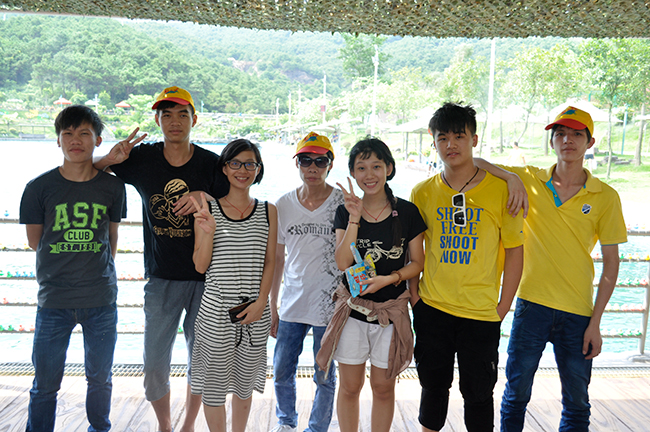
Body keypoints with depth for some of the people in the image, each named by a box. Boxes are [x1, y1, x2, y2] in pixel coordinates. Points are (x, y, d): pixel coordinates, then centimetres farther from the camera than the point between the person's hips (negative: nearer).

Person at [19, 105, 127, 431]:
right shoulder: (39, 187, -4)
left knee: (100, 379, 15)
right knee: (45, 383, 8)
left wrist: (99, 273, 10)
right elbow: (35, 242, 6)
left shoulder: (113, 187, 0)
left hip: (101, 300, 1)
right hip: (54, 300, -1)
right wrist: (72, 258, 8)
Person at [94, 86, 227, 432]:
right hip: (161, 278, 1)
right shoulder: (141, 158, -2)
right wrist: (110, 159, -12)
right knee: (154, 364, 4)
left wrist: (205, 198, -21)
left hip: (205, 277, -1)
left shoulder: (212, 164, -6)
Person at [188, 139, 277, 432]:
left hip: (255, 311, 2)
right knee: (214, 384, 5)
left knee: (245, 383, 14)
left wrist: (260, 303, -6)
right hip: (216, 310, -2)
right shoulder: (207, 209, -1)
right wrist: (208, 230, -18)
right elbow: (200, 265, -2)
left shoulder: (268, 211, 5)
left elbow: (270, 262, 5)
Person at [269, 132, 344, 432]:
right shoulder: (283, 205, 3)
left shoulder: (344, 203, -7)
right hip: (292, 303, 3)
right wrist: (272, 306, 10)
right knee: (281, 372, 14)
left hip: (330, 304, -3)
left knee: (325, 377, 9)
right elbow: (277, 258, 9)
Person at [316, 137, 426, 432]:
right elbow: (342, 263, -11)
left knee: (383, 388, 13)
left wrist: (389, 278, -17)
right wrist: (354, 218, -18)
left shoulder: (406, 212, -4)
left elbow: (417, 262, 0)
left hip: (391, 311, -1)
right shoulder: (345, 211, -1)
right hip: (352, 310, 1)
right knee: (350, 387, 12)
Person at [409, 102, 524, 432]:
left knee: (478, 392, 10)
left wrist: (503, 306, -4)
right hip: (431, 309, 2)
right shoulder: (423, 193, 1)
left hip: (482, 314, -2)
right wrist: (413, 291, 3)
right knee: (433, 386, 17)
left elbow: (514, 249, -2)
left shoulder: (501, 190, -6)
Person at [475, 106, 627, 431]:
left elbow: (611, 263, 1)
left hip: (578, 313, 0)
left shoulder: (605, 197, 0)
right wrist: (513, 179, -19)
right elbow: (474, 163, -2)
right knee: (516, 393, 10)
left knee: (576, 404, 12)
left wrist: (596, 322, -3)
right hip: (531, 304, 0)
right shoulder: (529, 180, 1)